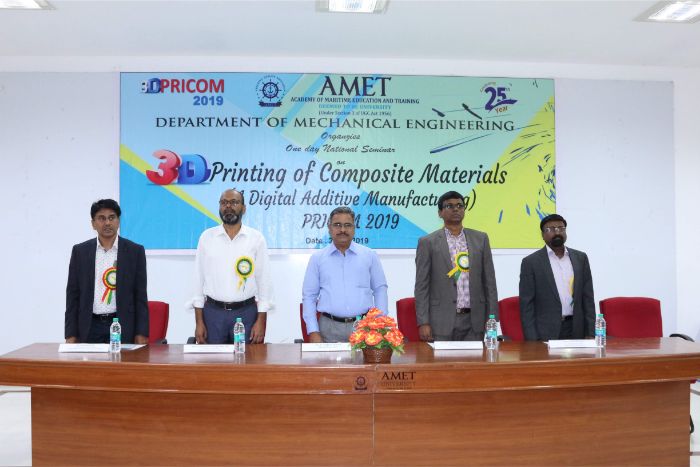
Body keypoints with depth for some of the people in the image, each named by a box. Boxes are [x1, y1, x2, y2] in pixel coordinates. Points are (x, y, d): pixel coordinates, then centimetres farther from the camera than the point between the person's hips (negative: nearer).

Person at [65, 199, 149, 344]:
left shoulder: (135, 251, 1)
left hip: (122, 327, -1)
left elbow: (140, 295, 0)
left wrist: (141, 334, -6)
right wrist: (71, 334, 0)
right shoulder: (80, 251, 5)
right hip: (90, 327, 1)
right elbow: (73, 294, 6)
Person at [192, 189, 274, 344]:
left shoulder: (256, 238, -1)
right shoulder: (206, 237, 3)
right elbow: (199, 279, 5)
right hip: (213, 312, 1)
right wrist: (198, 321, 1)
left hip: (246, 312, -1)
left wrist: (261, 321, -5)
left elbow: (264, 280, 0)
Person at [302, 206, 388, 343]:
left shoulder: (369, 255, 7)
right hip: (329, 328, 0)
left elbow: (380, 290, 9)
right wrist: (313, 332, -2)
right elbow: (309, 296, 6)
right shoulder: (317, 258, 6)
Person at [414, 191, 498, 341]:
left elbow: (489, 281, 10)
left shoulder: (480, 239, 10)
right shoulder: (427, 242, 1)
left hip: (473, 321, 3)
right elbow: (421, 286, -1)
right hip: (441, 322, -2)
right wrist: (423, 322, -7)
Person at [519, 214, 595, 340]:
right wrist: (532, 340, -11)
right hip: (545, 333, -3)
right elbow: (526, 304, -5)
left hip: (576, 330, 3)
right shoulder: (531, 262, -3)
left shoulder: (580, 258, 9)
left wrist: (590, 333, 3)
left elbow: (587, 298, 9)